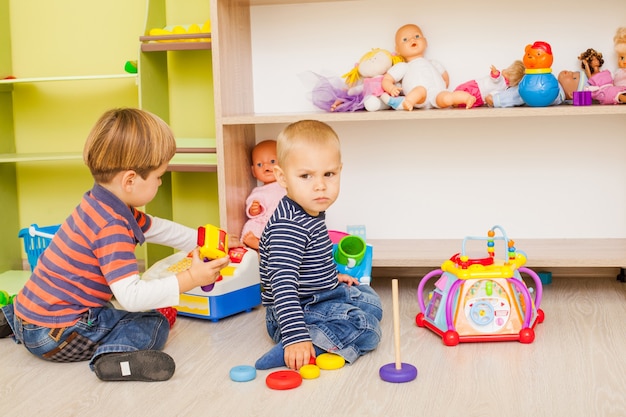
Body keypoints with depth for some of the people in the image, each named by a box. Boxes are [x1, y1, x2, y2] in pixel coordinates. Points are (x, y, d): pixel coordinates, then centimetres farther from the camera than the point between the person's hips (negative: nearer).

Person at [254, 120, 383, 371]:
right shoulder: (288, 227, -30)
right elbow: (283, 285, -37)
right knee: (366, 329, -22)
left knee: (370, 300, 30)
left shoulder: (313, 212, 3)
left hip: (322, 295, 11)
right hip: (298, 311, -11)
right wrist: (296, 337, -42)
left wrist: (332, 277, 28)